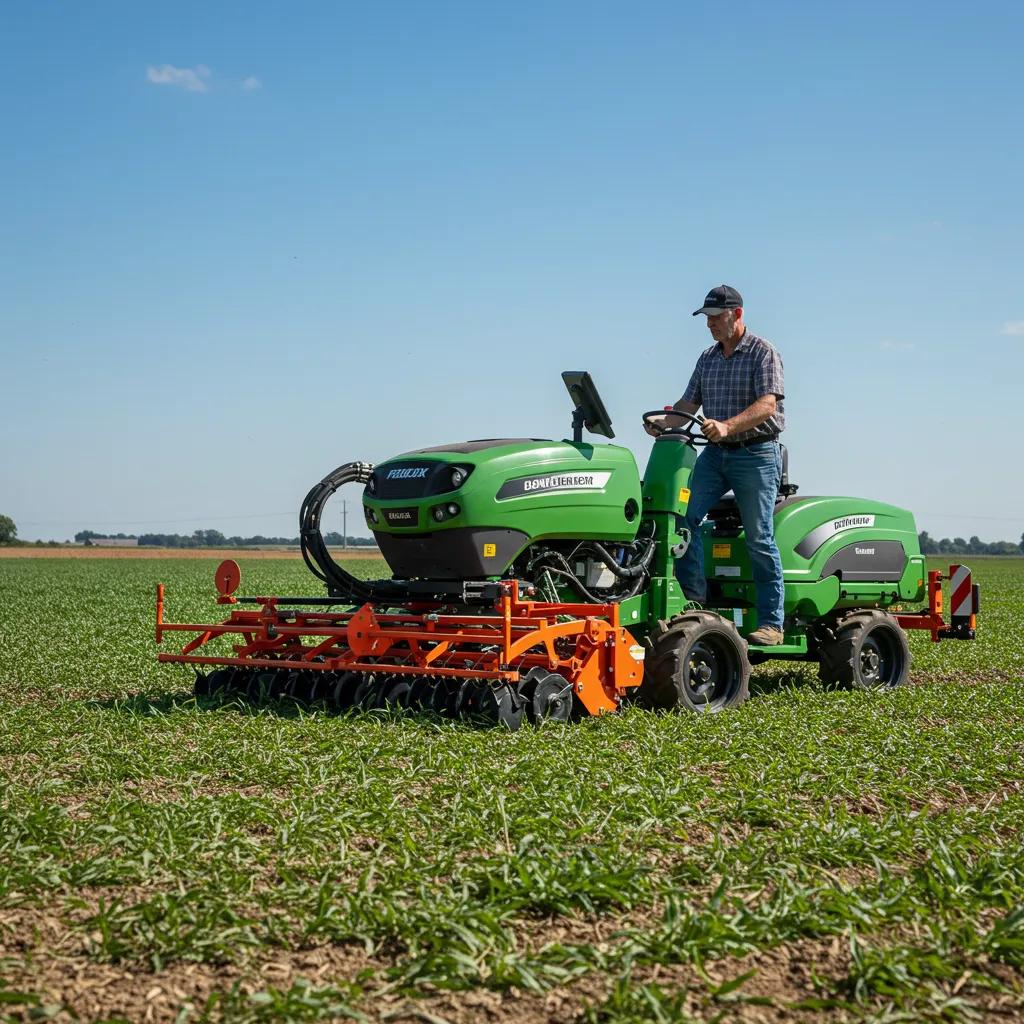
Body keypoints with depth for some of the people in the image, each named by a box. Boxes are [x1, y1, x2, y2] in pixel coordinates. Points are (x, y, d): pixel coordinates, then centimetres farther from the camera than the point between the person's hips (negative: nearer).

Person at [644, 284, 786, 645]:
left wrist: (727, 426, -32)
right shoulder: (707, 358, 15)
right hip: (715, 453, 6)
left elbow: (767, 404, -18)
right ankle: (695, 598, -6)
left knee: (760, 539, -5)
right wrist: (663, 422, -7)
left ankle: (771, 622, 0)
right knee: (683, 515, -12)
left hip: (756, 453, -6)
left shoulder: (763, 353, -6)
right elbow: (690, 403, 14)